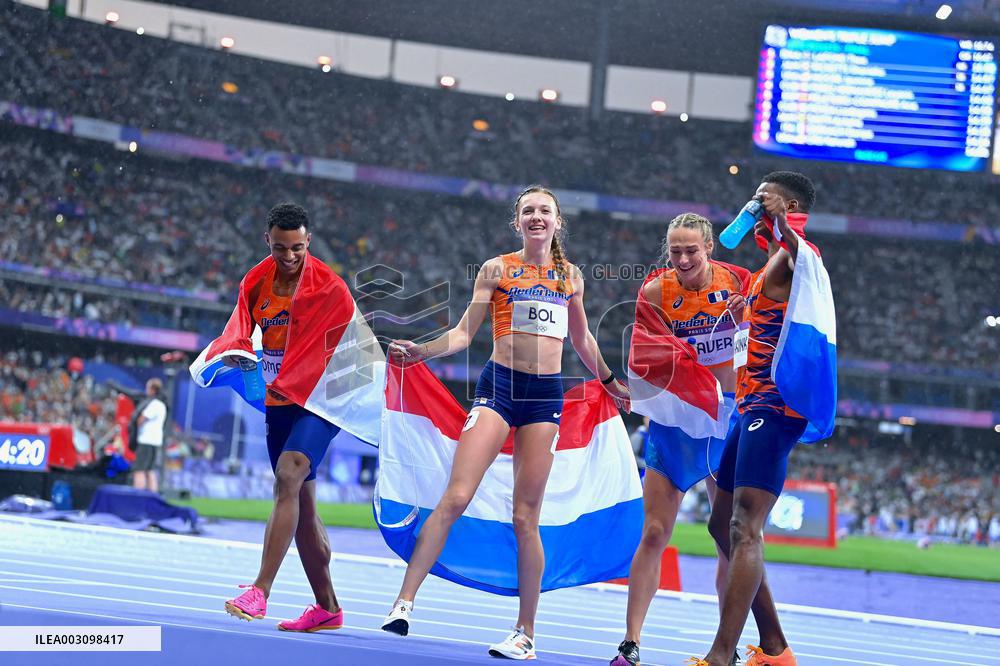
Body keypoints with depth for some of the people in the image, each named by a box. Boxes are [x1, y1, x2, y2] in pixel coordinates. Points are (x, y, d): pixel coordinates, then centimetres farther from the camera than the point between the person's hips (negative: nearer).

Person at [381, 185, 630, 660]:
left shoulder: (570, 276, 14)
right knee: (456, 497, -15)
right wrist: (421, 350, -13)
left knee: (525, 517, -1)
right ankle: (403, 604, -15)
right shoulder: (497, 269, 6)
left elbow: (582, 340, 28)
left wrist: (610, 383, 37)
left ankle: (526, 634, 6)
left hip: (546, 395, 2)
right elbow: (464, 333, 3)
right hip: (499, 386, -2)